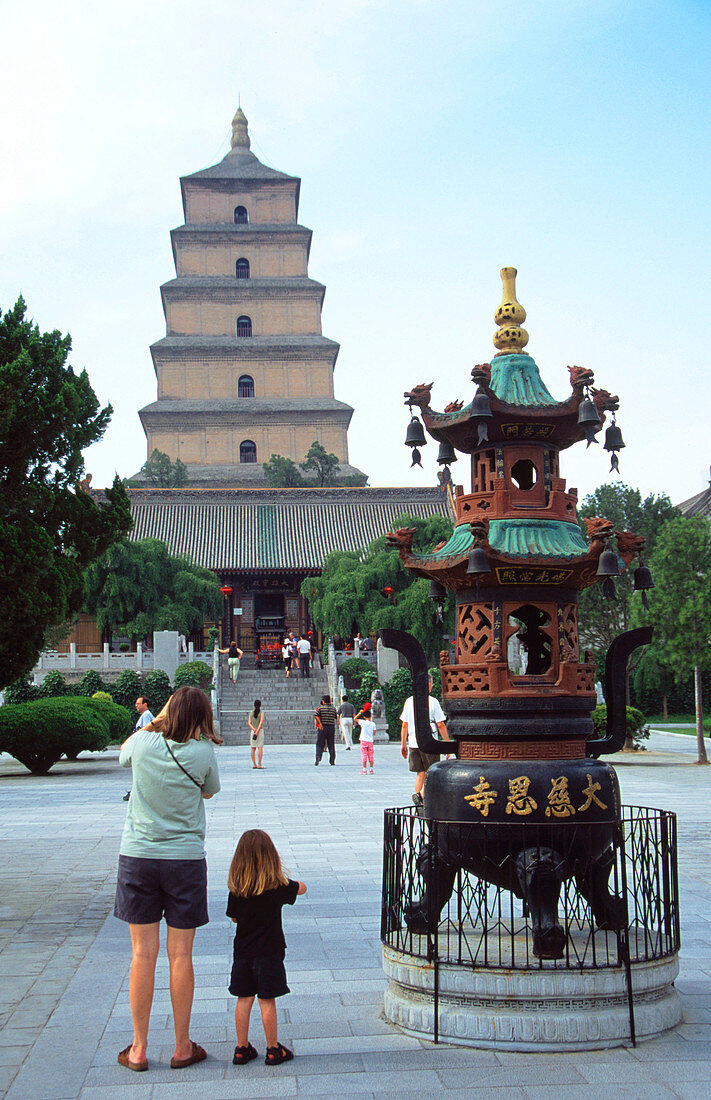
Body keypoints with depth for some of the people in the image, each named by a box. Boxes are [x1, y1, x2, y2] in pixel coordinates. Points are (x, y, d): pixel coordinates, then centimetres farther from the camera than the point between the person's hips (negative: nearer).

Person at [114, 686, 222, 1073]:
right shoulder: (202, 753, -10)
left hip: (137, 856, 1)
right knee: (180, 956, 6)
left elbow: (122, 754, 18)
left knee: (143, 953, 6)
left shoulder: (144, 743, -7)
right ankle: (182, 1047, 16)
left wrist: (153, 722, 14)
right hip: (185, 858, -1)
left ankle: (139, 1049, 14)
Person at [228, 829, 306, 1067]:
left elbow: (234, 917, 6)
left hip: (243, 952, 3)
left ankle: (242, 1048, 17)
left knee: (244, 999, 11)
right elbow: (301, 888, 7)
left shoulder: (236, 889, -6)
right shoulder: (278, 887, -11)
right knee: (267, 1000, 4)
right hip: (269, 952, -3)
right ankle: (273, 1050, 13)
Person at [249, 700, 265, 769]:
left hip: (252, 731, 4)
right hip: (260, 730, -4)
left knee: (253, 748, 6)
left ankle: (254, 764, 7)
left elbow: (249, 723, -1)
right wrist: (257, 731, -16)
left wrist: (254, 729, -11)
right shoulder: (261, 712, -4)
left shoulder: (251, 713, 7)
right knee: (260, 748, -6)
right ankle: (259, 764, -12)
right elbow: (261, 722, -14)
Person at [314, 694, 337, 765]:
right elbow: (336, 717, 12)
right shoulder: (333, 708, 4)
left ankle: (318, 757, -17)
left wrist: (320, 723, -20)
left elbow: (316, 716, -15)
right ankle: (332, 760, 11)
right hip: (331, 727, 2)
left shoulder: (321, 708, -2)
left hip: (322, 727, -2)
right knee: (331, 745, 10)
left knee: (320, 744, 2)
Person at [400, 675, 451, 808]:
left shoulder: (409, 701, 7)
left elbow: (404, 725, 10)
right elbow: (440, 725, -8)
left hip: (413, 743, 5)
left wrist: (403, 744, 17)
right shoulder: (433, 702, -7)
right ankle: (421, 795, -17)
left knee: (420, 774, 13)